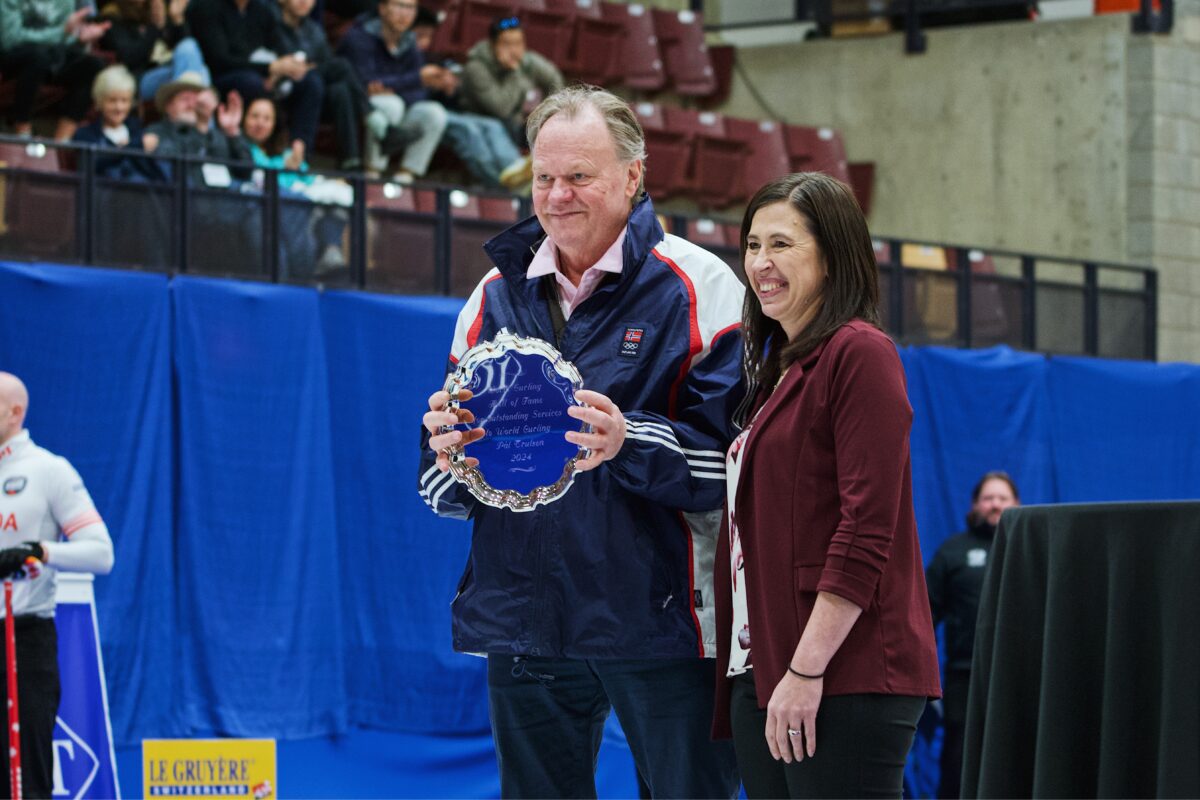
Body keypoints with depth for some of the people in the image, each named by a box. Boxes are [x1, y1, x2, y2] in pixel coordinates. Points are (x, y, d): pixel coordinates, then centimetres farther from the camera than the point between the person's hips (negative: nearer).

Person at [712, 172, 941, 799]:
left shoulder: (859, 353, -7)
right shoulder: (777, 368, 20)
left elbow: (866, 530, -15)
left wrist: (807, 669, -19)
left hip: (845, 677, -9)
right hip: (760, 672, 9)